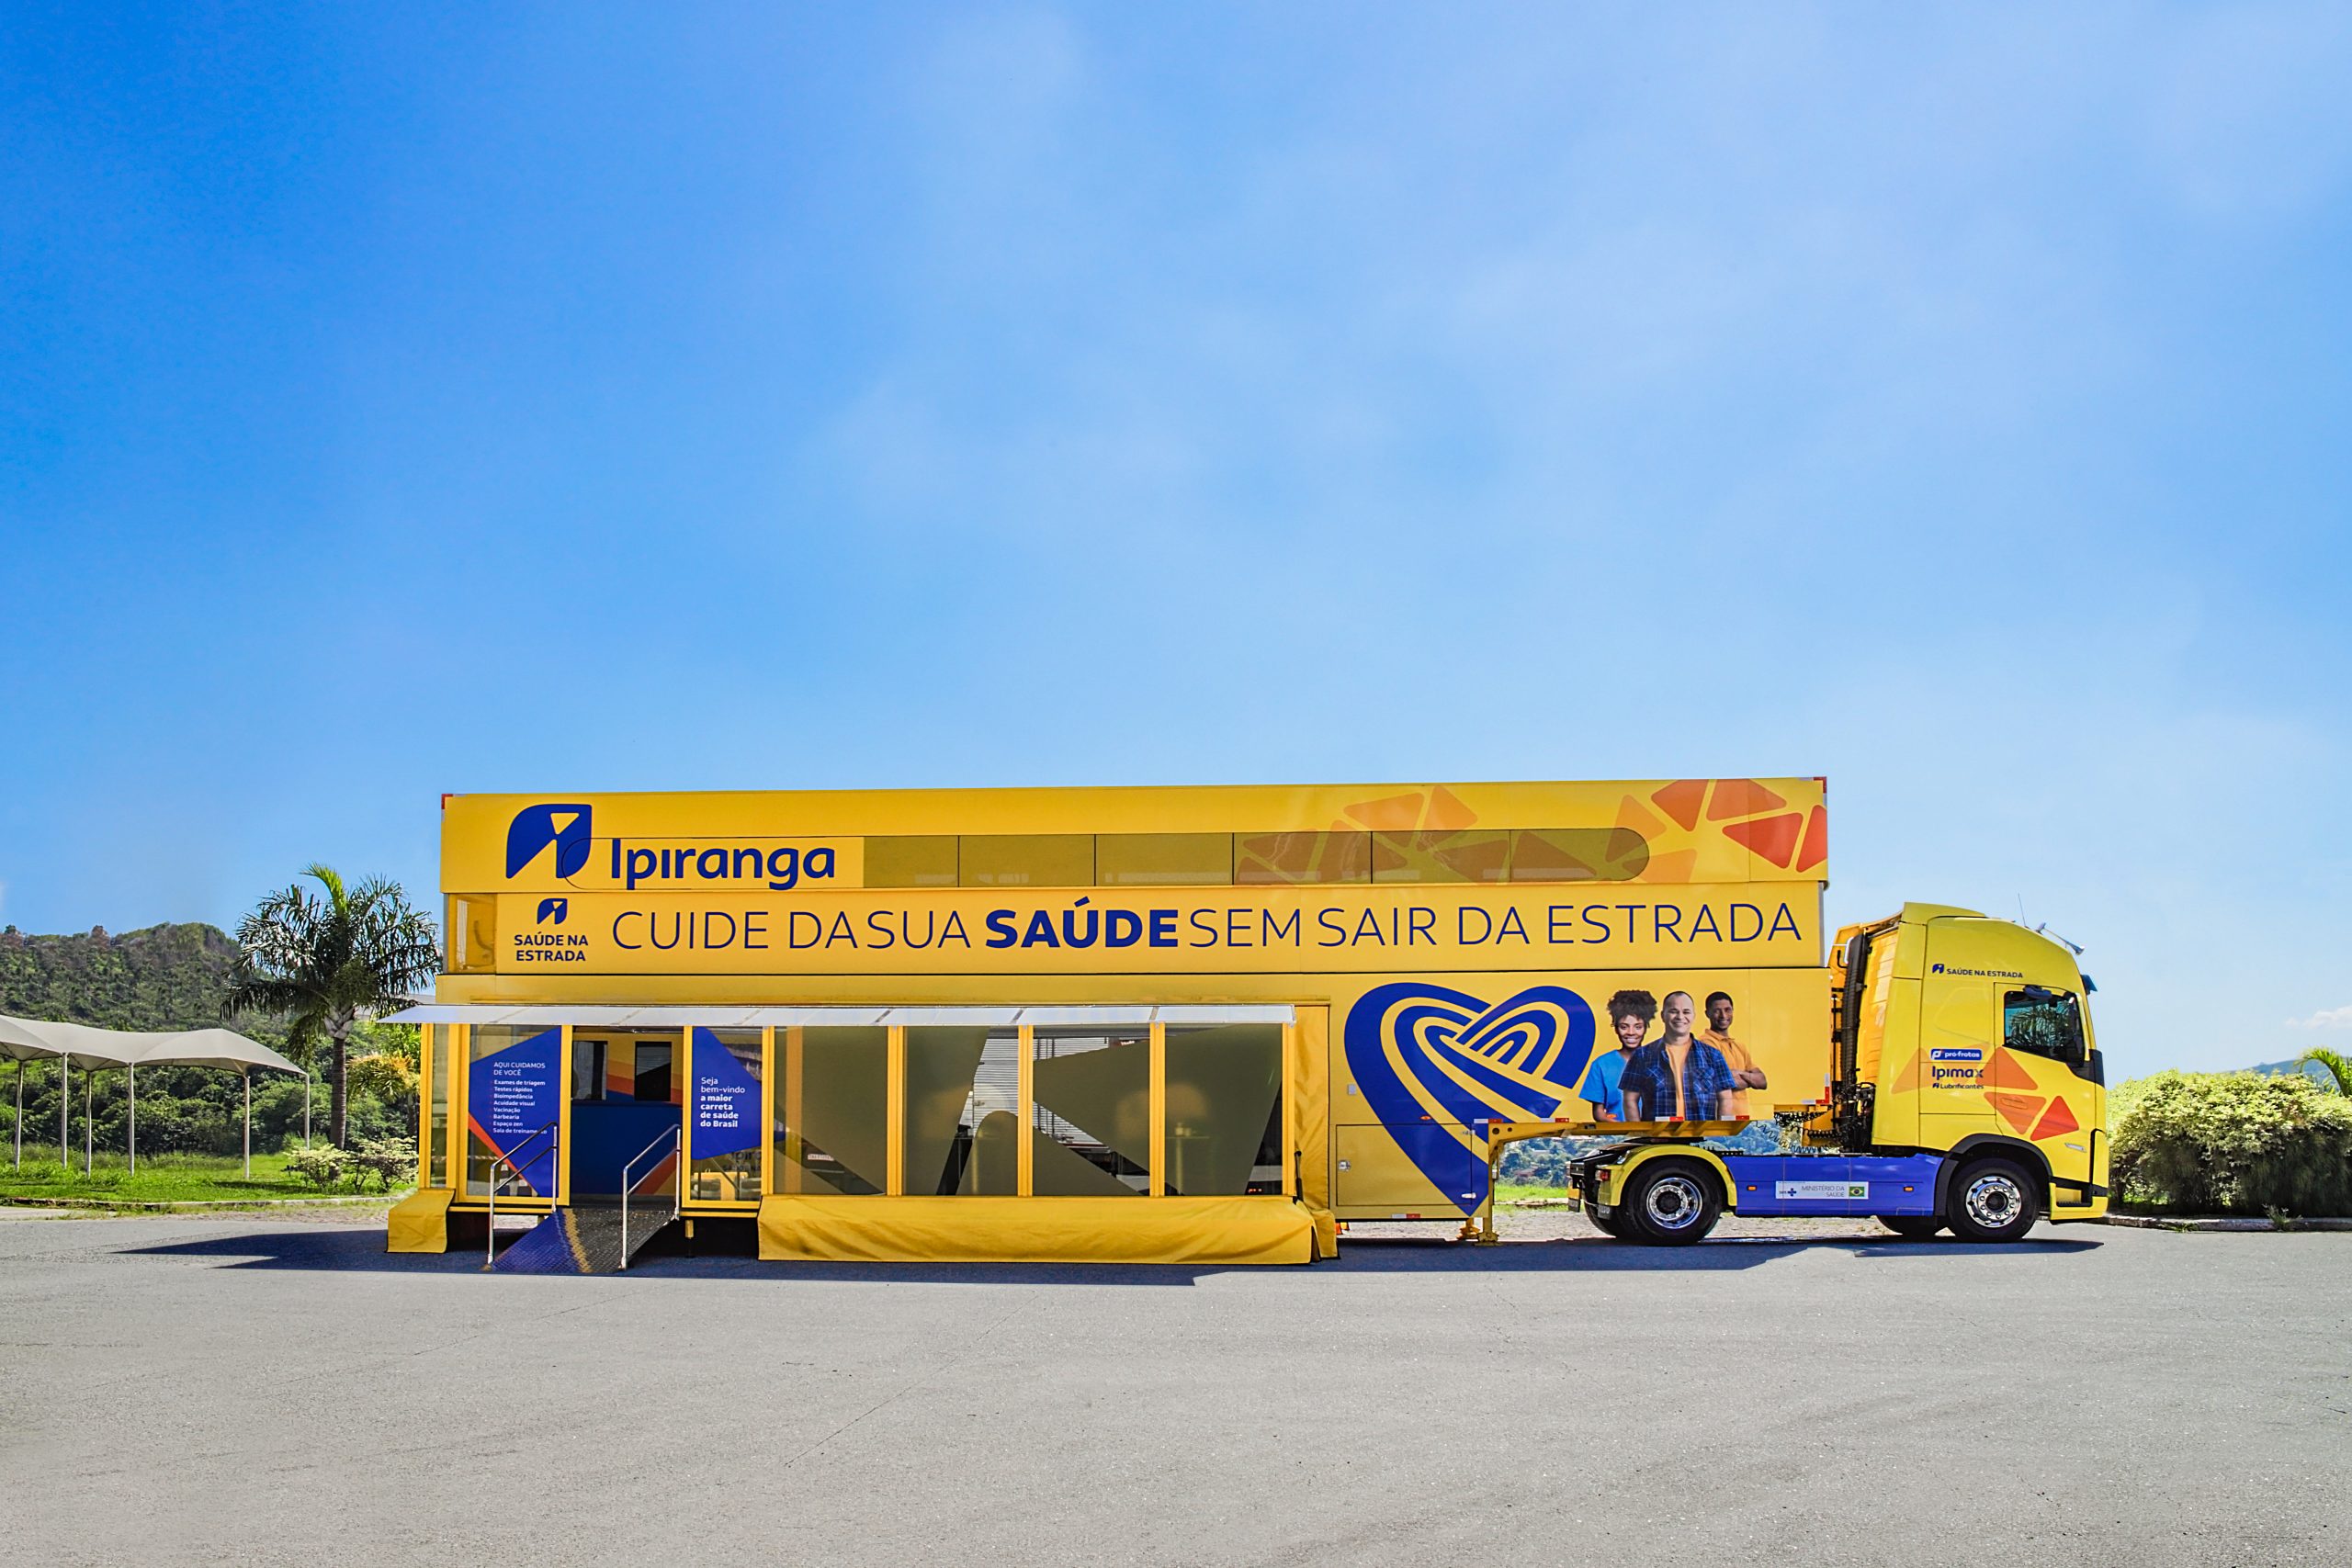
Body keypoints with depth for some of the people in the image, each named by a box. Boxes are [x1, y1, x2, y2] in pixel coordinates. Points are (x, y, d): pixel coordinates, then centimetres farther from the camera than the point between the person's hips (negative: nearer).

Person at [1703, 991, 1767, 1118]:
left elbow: (1762, 1082, 13)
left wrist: (1741, 1074, -7)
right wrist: (1750, 1080, 2)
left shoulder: (1739, 1047, 19)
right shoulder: (1707, 1043, -8)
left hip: (1745, 1117, 8)